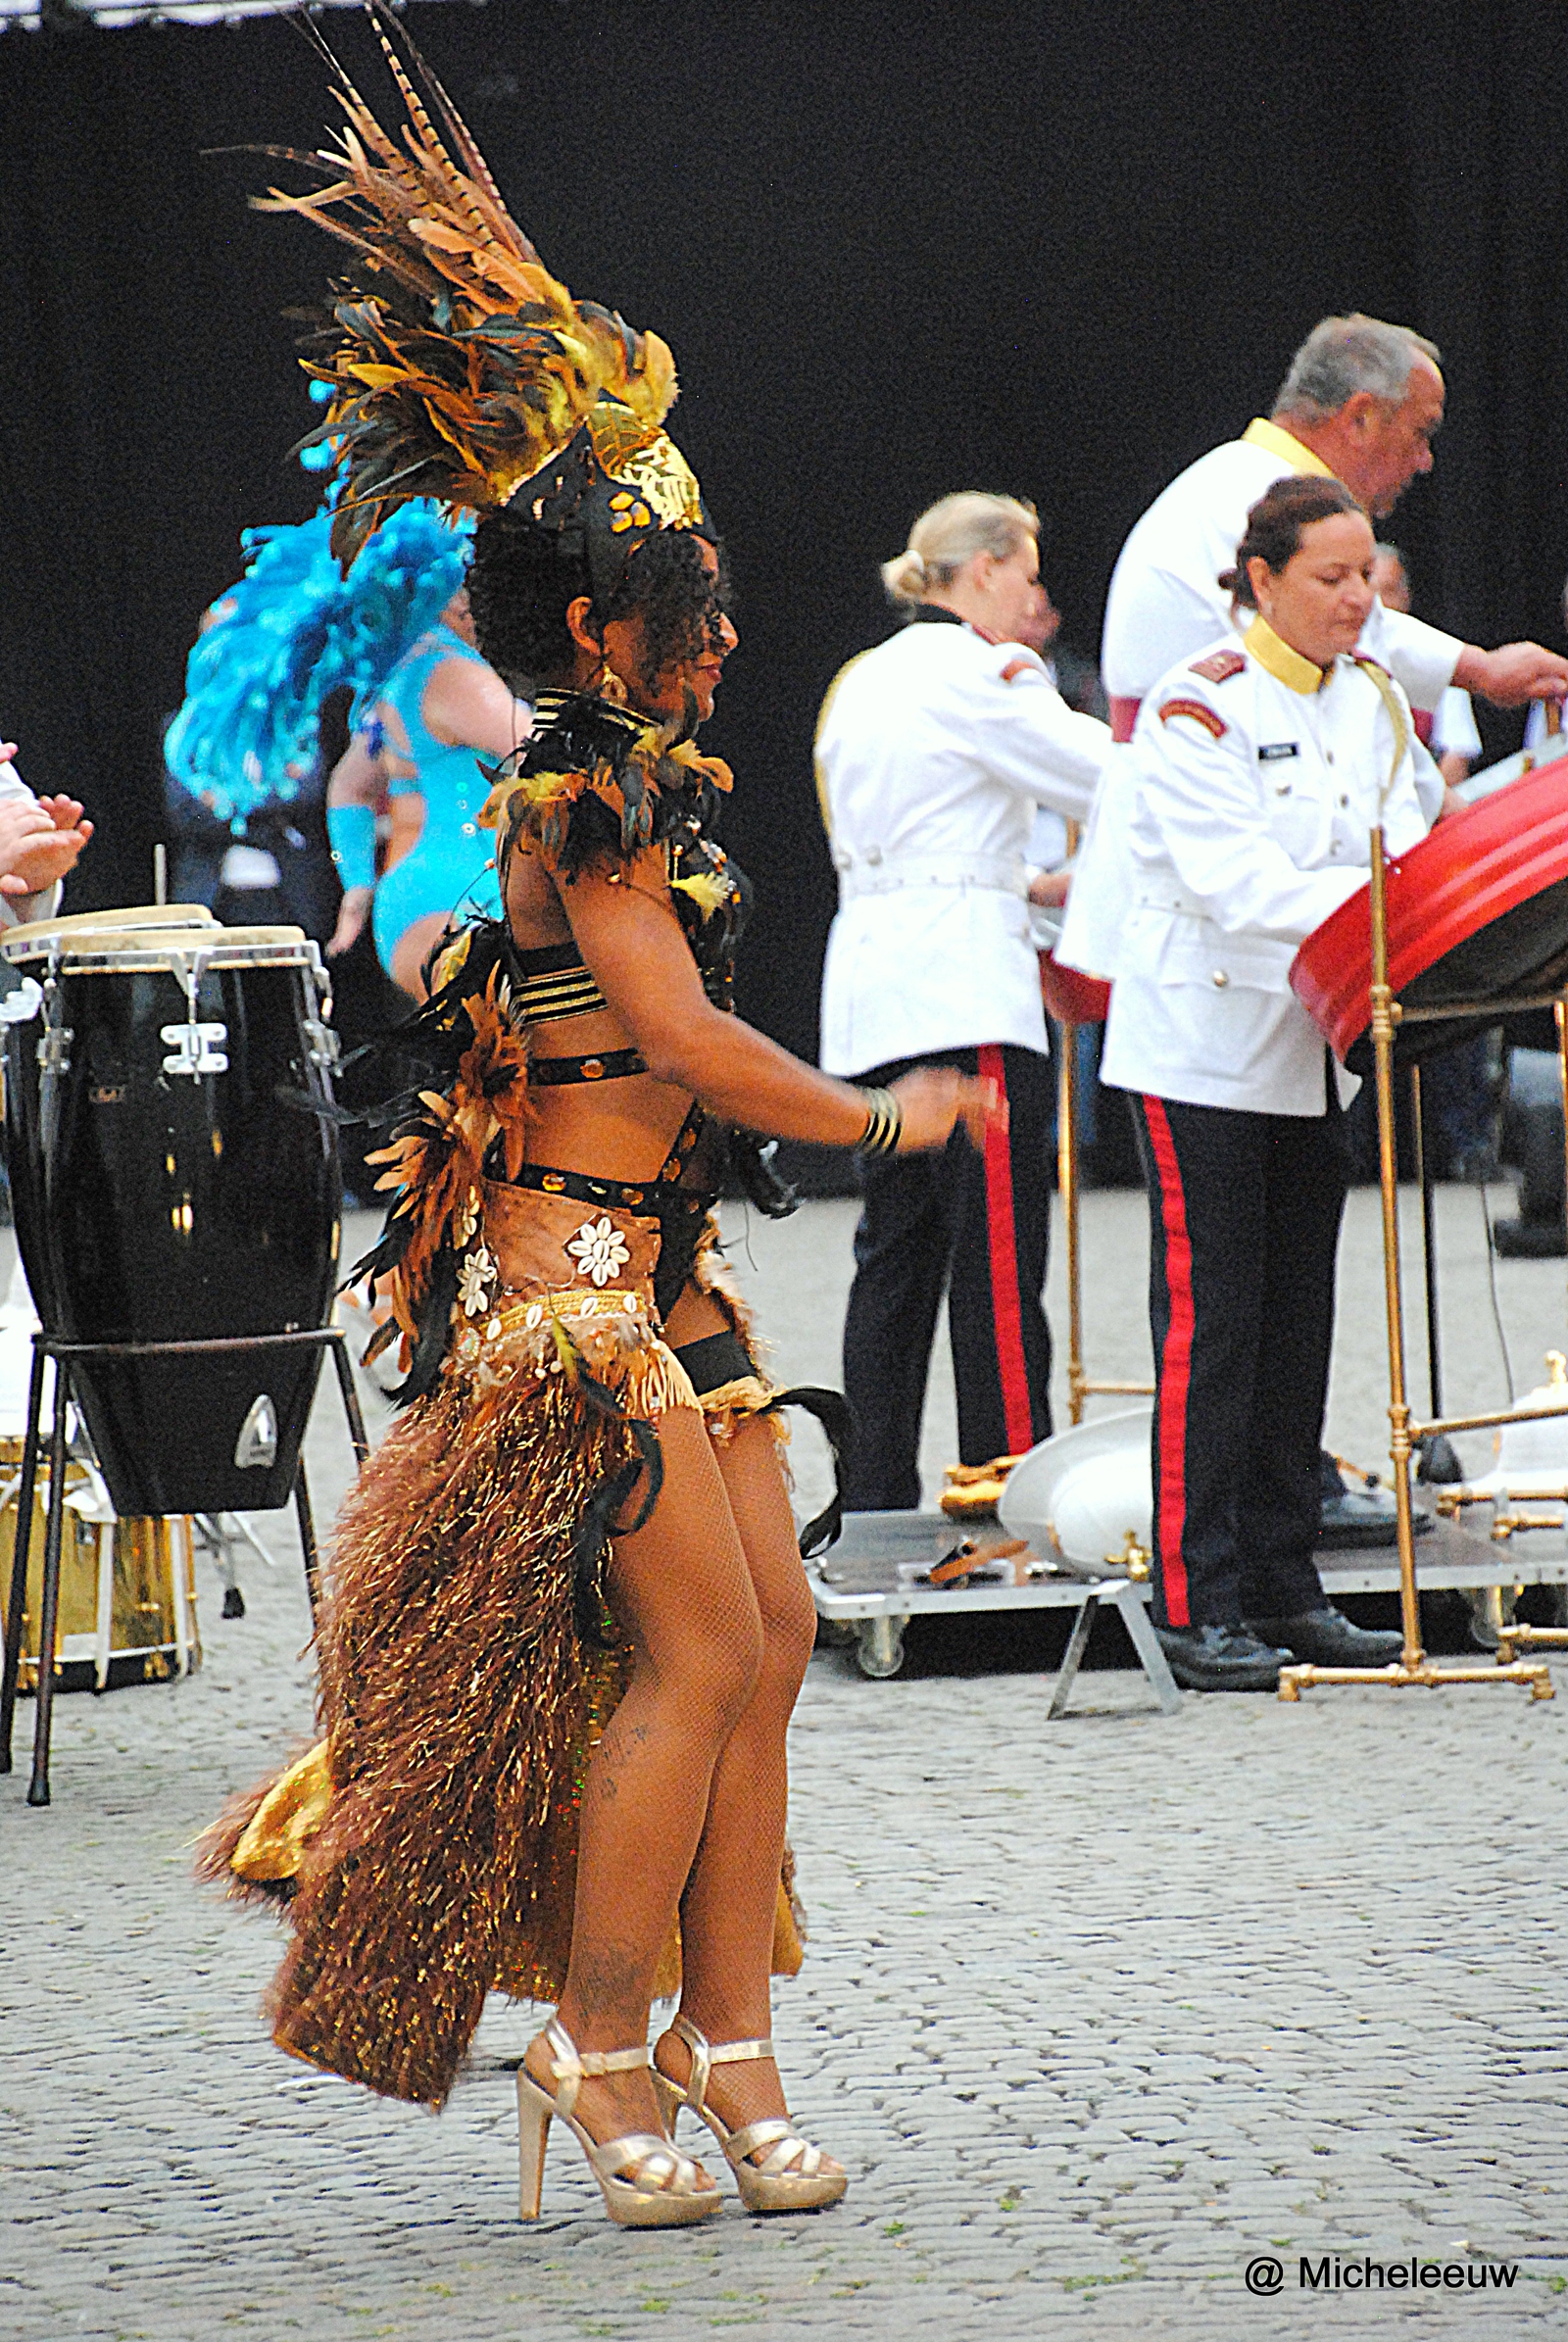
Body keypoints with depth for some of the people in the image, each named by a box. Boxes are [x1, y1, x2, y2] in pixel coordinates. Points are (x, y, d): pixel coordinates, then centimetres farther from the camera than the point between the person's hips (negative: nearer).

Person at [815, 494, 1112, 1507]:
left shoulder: (866, 681, 18)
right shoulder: (973, 675, -9)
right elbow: (1107, 780, -11)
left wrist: (1033, 887, 22)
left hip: (871, 992, 9)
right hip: (962, 995, -9)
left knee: (898, 1253, 11)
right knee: (998, 1259, -7)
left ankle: (876, 1499, 11)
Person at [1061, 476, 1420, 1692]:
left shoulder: (1374, 702, 8)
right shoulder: (1201, 710, -13)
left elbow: (1413, 841, 4)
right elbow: (1236, 880, -22)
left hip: (1317, 1053, 7)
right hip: (1206, 1050, -7)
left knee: (1297, 1322, 10)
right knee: (1211, 1323, -6)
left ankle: (1283, 1586, 16)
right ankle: (1198, 1604, -3)